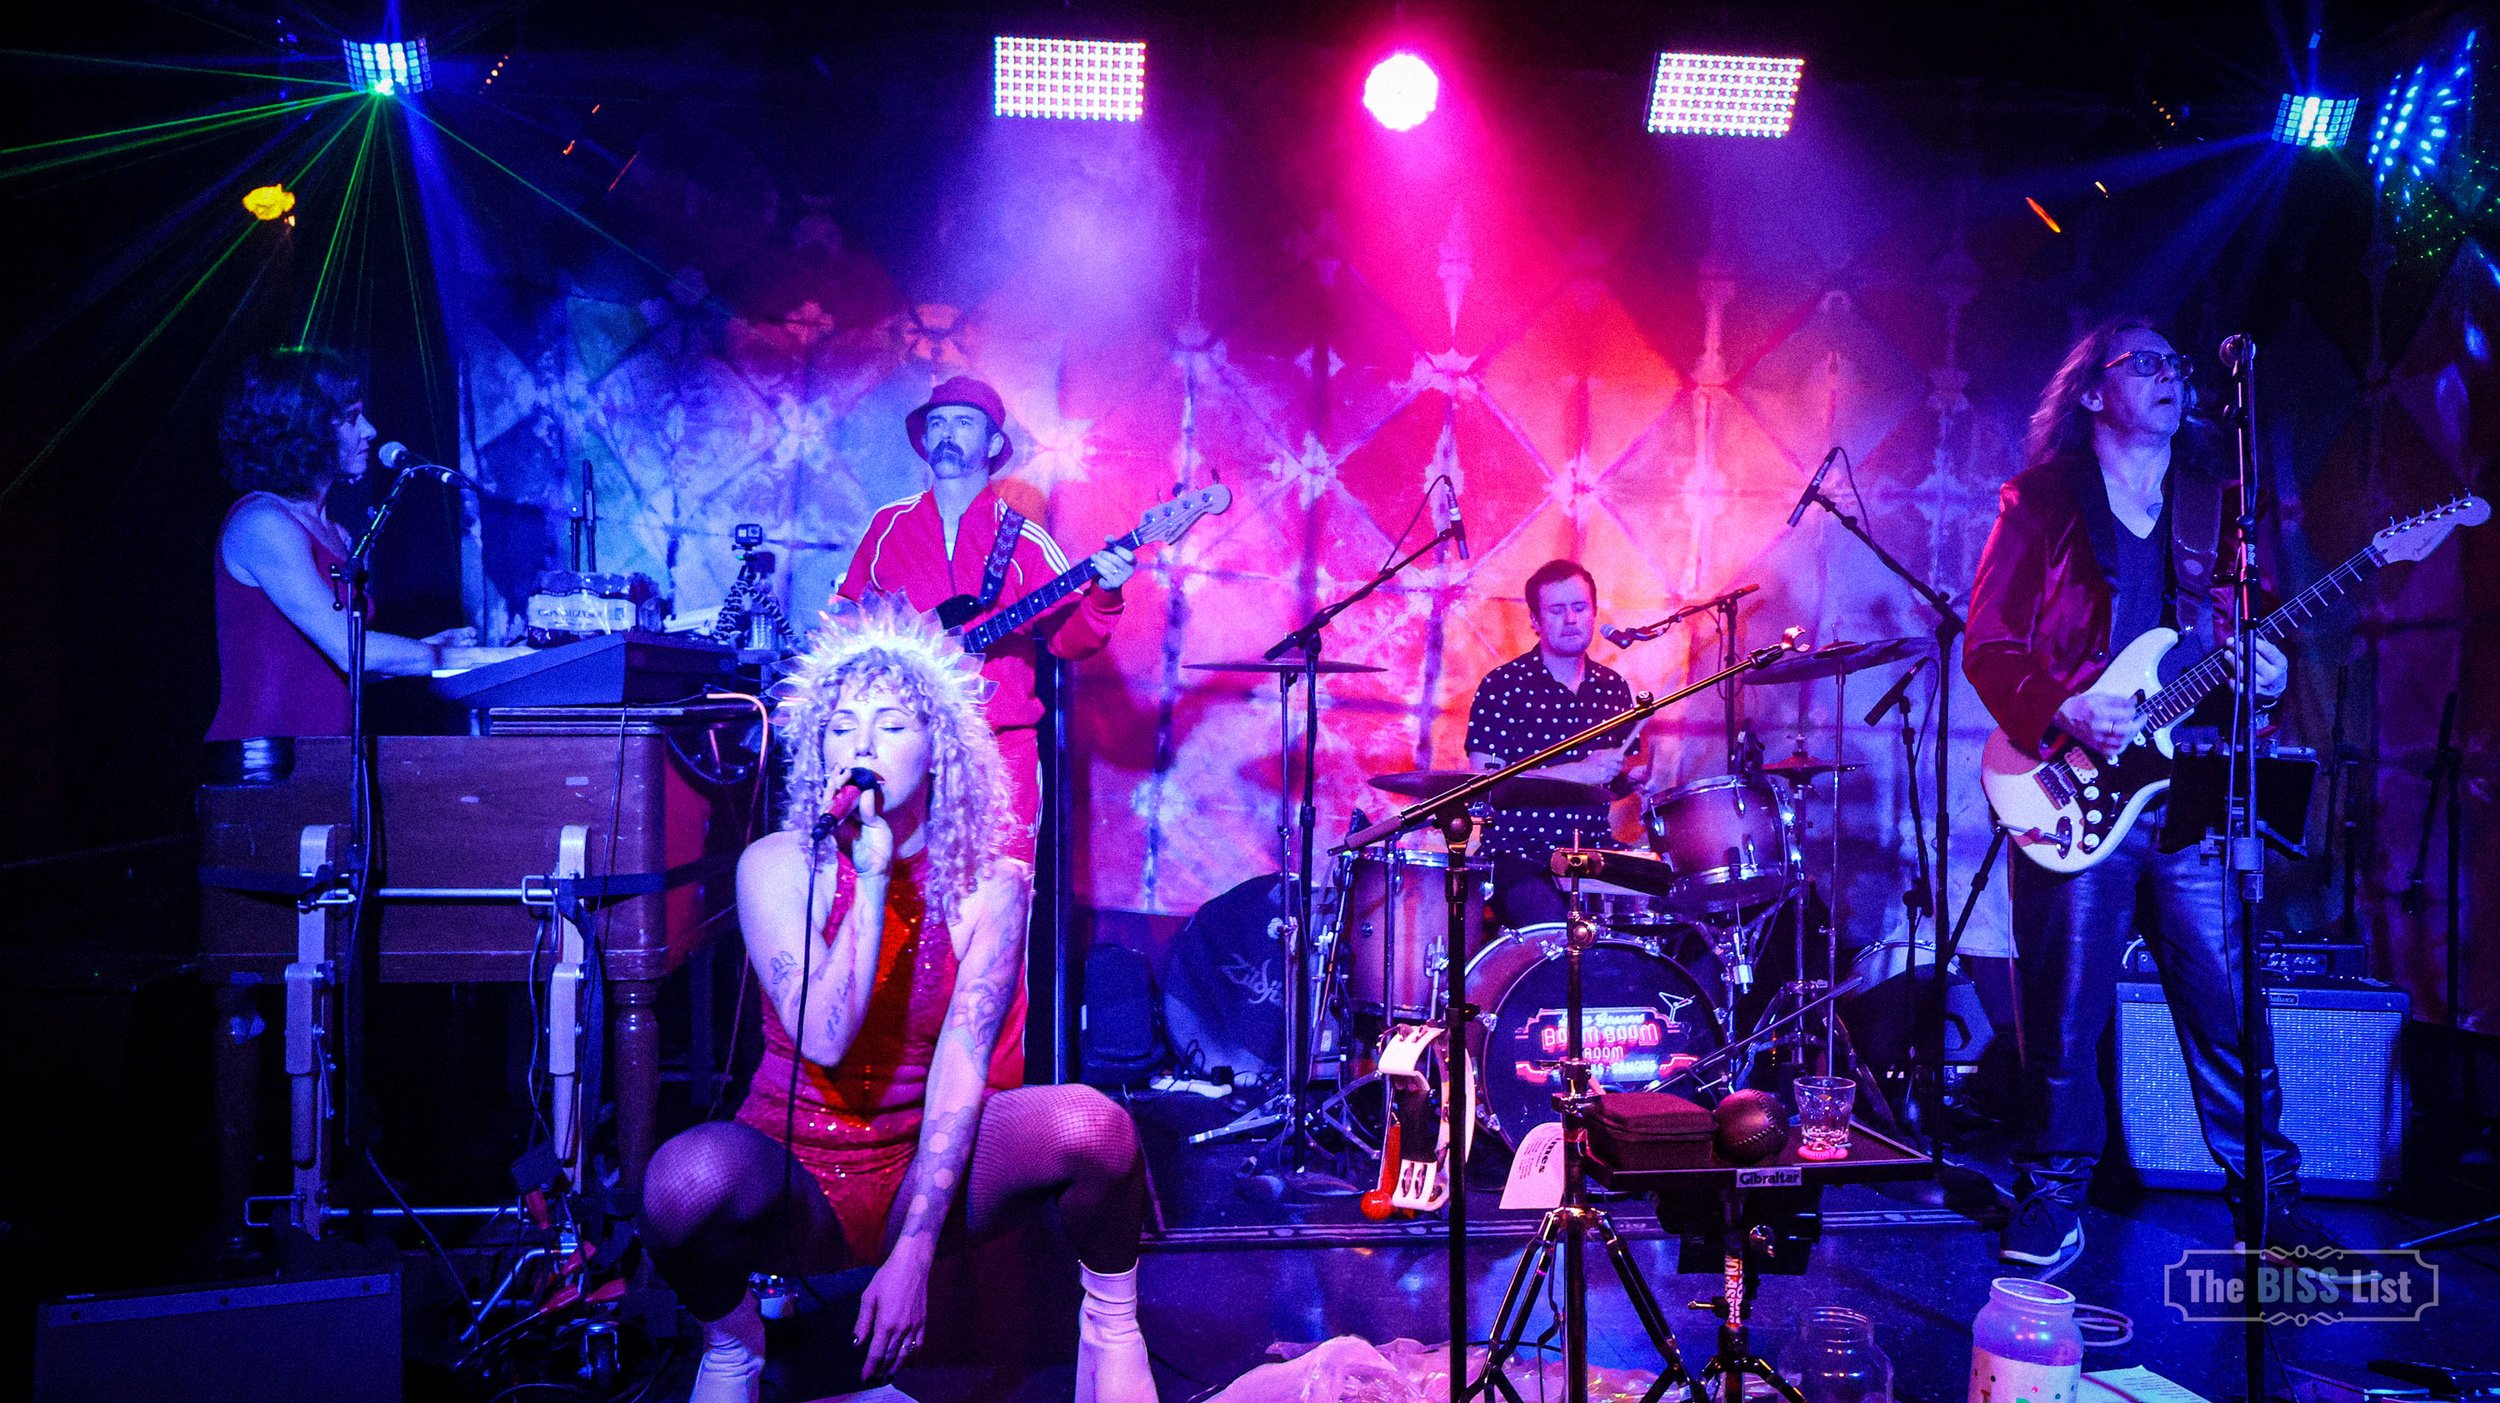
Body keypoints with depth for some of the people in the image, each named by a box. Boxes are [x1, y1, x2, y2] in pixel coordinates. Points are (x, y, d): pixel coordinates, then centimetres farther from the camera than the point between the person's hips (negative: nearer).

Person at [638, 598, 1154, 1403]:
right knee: (688, 1177, -35)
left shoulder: (990, 882, -7)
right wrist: (871, 879, -25)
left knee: (1093, 1124, -29)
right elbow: (823, 1044, -21)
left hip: (929, 1165, 0)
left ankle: (1109, 1322, 1)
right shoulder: (778, 865, -9)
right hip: (800, 1181, 0)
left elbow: (961, 1067, -15)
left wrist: (913, 1250, -23)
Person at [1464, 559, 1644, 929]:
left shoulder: (1613, 687, 13)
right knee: (1556, 925, -32)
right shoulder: (1502, 686, -4)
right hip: (1521, 853, -5)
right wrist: (1579, 772, -19)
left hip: (1595, 849, 6)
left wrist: (1631, 779, 0)